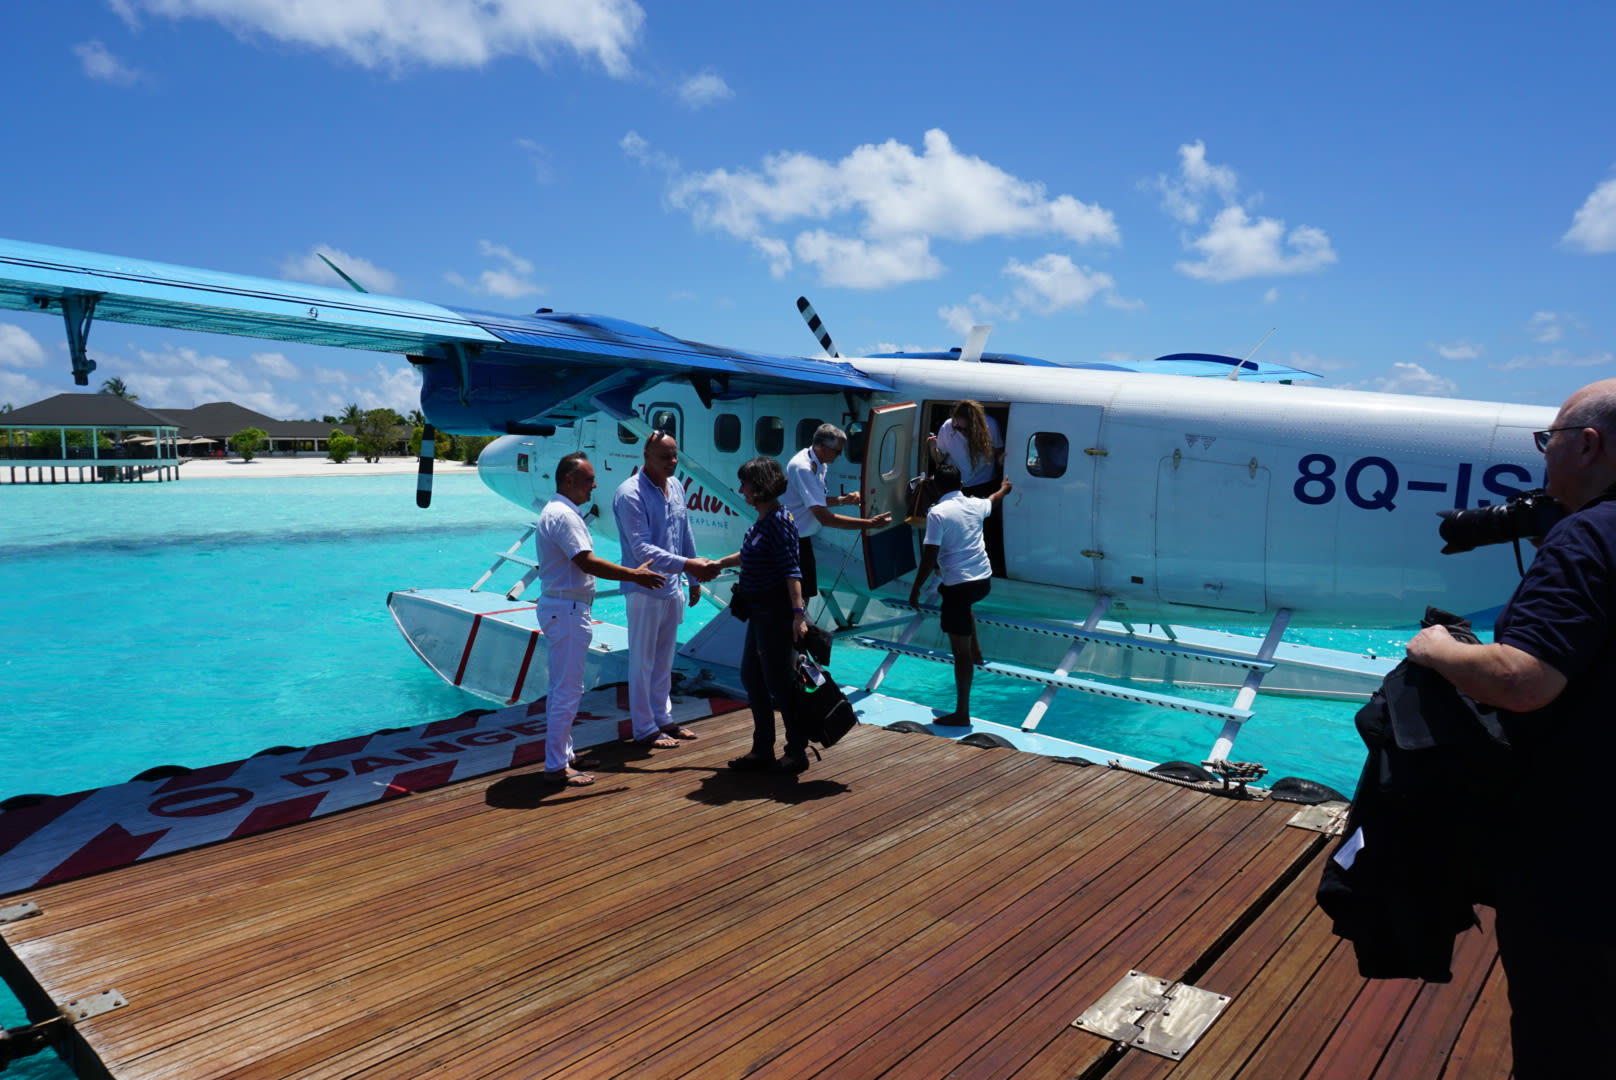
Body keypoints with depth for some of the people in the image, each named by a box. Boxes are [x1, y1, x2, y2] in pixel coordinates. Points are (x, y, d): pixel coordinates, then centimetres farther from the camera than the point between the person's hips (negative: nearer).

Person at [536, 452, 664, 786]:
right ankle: (556, 767, 2)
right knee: (567, 690, -5)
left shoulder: (556, 511, 16)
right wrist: (634, 575, -21)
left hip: (560, 607, 11)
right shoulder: (563, 515, -18)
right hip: (567, 610, -11)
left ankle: (563, 755, 28)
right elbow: (587, 562, -26)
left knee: (562, 688, 17)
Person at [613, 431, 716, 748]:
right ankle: (644, 729, 14)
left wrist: (694, 579, 16)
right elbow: (642, 549, -25)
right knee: (643, 662, 3)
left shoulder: (676, 487, 7)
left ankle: (663, 719, 30)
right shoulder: (630, 494, -18)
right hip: (644, 590, -7)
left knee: (664, 660, 18)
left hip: (671, 588, 7)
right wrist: (686, 564, -33)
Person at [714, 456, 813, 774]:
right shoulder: (763, 520, 11)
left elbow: (792, 570, -24)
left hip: (776, 613, -10)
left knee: (780, 682, 0)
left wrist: (798, 613, -30)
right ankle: (762, 750, 26)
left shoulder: (778, 522, -18)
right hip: (760, 613, 10)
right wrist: (718, 564, 37)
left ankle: (797, 752, 13)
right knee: (752, 677, 15)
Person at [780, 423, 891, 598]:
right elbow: (825, 518, -29)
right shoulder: (803, 468, -26)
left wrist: (844, 500, 1)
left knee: (806, 592, 16)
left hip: (802, 538, 10)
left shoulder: (819, 465, 4)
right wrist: (870, 523, -28)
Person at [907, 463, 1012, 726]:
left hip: (959, 584, -7)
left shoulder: (937, 512, -11)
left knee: (960, 650, -1)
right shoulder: (975, 505, 8)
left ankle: (961, 713, 4)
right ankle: (976, 648, 40)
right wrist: (1004, 489, 56)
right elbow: (993, 501, 33)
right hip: (984, 579, 7)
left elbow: (929, 556, -14)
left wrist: (916, 588, -4)